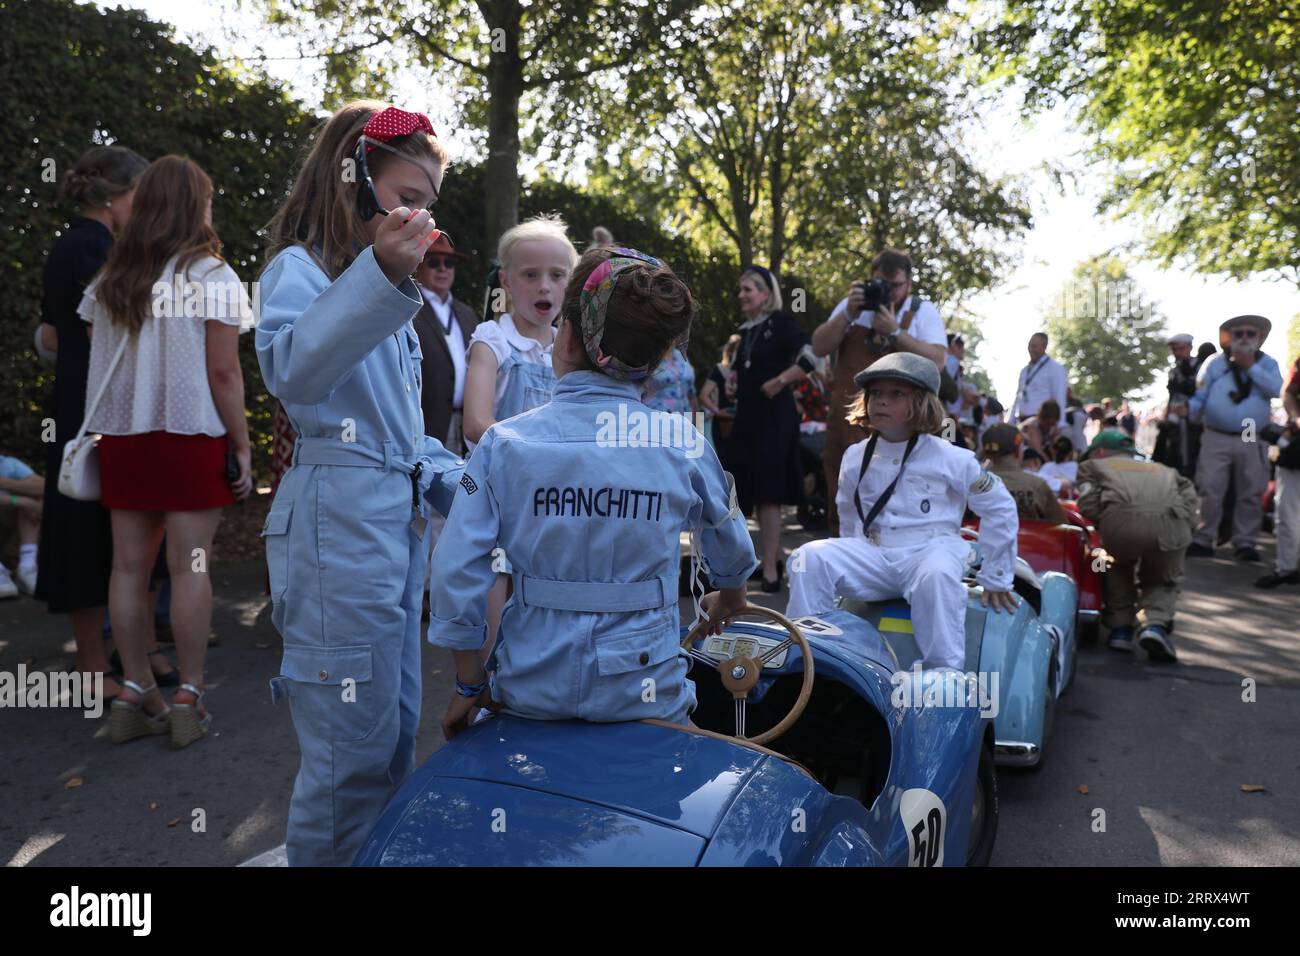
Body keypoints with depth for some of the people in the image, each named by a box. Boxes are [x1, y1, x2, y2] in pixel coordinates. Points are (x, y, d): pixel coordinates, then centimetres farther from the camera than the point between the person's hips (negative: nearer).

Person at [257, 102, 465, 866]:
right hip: (339, 521, -9)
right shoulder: (301, 268, -6)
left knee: (397, 733, 15)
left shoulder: (385, 279, 20)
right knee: (354, 750, -3)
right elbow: (292, 371, -30)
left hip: (402, 518, 9)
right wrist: (380, 276, -40)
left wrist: (466, 488, 10)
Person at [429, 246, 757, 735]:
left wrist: (469, 686, 6)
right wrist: (728, 599, 37)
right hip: (645, 693, 0)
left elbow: (457, 576, -7)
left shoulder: (504, 443, -7)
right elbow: (732, 548, 15)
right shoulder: (683, 447, -3)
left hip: (533, 692, 1)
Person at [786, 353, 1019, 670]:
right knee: (809, 558, -22)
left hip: (931, 550, -3)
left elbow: (1000, 508, 4)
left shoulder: (951, 459, -3)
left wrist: (995, 579, 6)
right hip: (873, 553, 4)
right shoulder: (855, 458, 9)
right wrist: (849, 562, 25)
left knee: (935, 576, -40)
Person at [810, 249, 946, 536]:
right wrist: (849, 315, -9)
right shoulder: (852, 304, 12)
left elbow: (936, 361, -9)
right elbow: (819, 348, 3)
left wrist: (894, 332, -16)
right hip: (846, 420, 3)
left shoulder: (922, 311, 4)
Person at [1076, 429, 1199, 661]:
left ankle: (1121, 628, 24)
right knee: (1163, 580, 27)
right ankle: (1155, 623, 1)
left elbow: (1088, 505, 14)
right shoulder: (1165, 470, 40)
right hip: (1170, 524, 2)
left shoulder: (1093, 465, 31)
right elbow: (1189, 497, 21)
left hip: (1122, 521, -1)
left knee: (1118, 567, 32)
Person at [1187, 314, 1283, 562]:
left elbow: (1276, 389, -12)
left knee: (1250, 494, 5)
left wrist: (1251, 366, -13)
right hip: (1217, 438, -1)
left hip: (1252, 441, 1)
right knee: (1210, 492, -4)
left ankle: (1244, 543, 13)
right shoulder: (1215, 363, 4)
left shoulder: (1267, 363, 7)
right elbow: (1199, 398, -1)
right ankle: (1203, 540, 3)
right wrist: (1187, 408, -22)